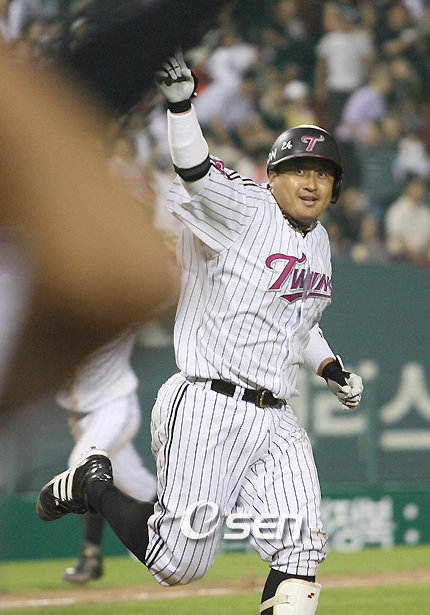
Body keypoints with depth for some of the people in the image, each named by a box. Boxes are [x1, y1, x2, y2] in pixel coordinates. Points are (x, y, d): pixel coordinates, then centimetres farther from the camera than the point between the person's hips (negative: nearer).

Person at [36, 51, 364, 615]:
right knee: (177, 563, -4)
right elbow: (197, 173, -28)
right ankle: (93, 485, 20)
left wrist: (331, 368, 15)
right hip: (208, 410, -7)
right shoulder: (244, 209, -8)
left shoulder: (319, 241, 16)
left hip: (274, 422, 7)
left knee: (300, 558, -8)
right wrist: (182, 105, -44)